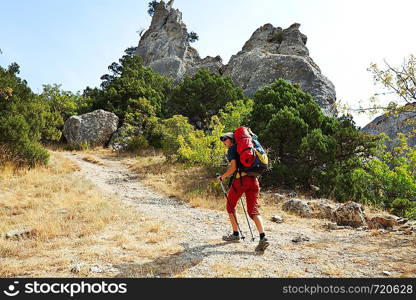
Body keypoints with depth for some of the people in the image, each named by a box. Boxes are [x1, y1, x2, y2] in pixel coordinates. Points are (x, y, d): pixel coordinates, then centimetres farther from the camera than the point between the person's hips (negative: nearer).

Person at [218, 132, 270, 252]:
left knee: (230, 206, 15)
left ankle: (235, 234, 20)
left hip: (240, 179, -6)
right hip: (253, 179, 6)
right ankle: (263, 238, -16)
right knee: (253, 210, 1)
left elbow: (233, 167, -10)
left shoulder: (232, 149, 2)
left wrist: (222, 177, 3)